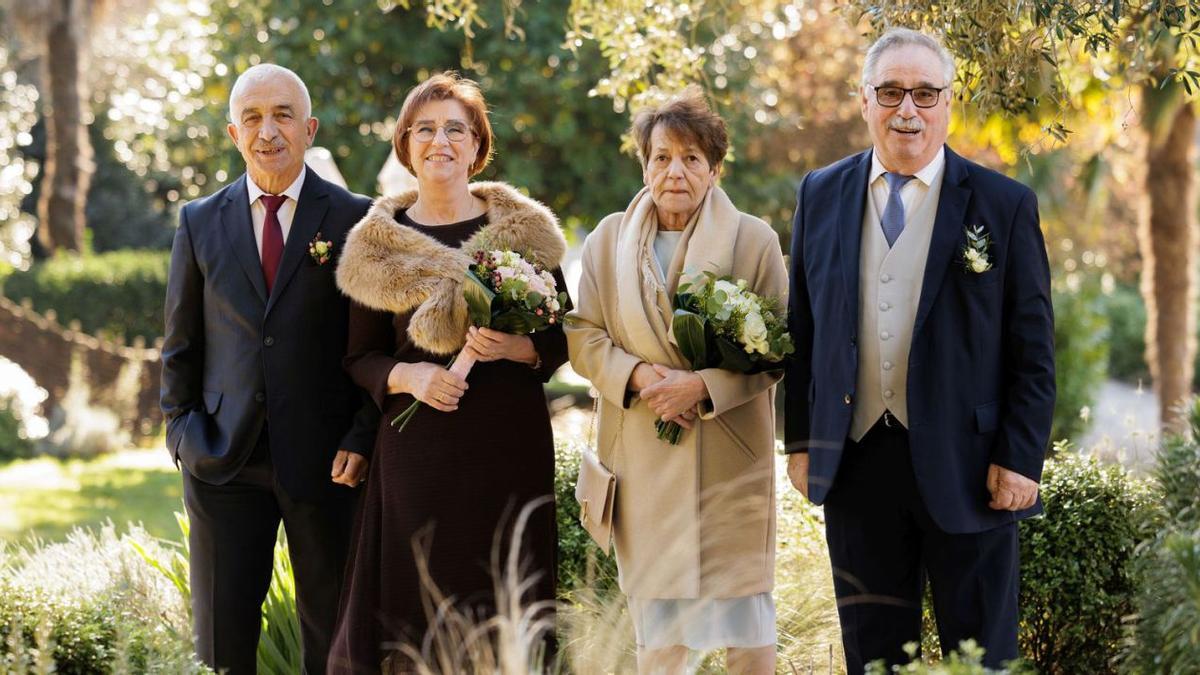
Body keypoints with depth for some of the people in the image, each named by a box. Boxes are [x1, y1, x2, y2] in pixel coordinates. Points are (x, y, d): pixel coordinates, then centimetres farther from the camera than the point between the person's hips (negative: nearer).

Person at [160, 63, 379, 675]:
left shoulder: (355, 219, 0)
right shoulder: (199, 222, 8)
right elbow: (180, 344, 12)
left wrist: (363, 438, -8)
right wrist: (182, 431, 2)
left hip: (326, 461, -2)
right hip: (223, 461, 2)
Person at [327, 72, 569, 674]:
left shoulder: (524, 229, 6)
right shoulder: (377, 244, 7)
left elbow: (562, 337, 7)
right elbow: (360, 358, 9)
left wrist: (515, 347, -13)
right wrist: (409, 376, -11)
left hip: (509, 443, 0)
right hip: (417, 447, 0)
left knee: (504, 614, -1)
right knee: (415, 614, -3)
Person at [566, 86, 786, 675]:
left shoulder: (755, 240, 0)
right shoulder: (607, 240, 8)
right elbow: (582, 337, 6)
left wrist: (704, 385, -16)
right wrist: (637, 374, -13)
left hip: (731, 455, -2)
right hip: (641, 457, 2)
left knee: (744, 601, -1)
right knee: (654, 609, 5)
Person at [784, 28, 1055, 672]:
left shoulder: (1005, 205, -2)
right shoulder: (821, 196, 7)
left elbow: (1032, 347, -2)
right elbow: (802, 328, 12)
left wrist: (1020, 459, -8)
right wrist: (801, 440, 8)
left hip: (968, 468, -3)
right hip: (856, 465, 3)